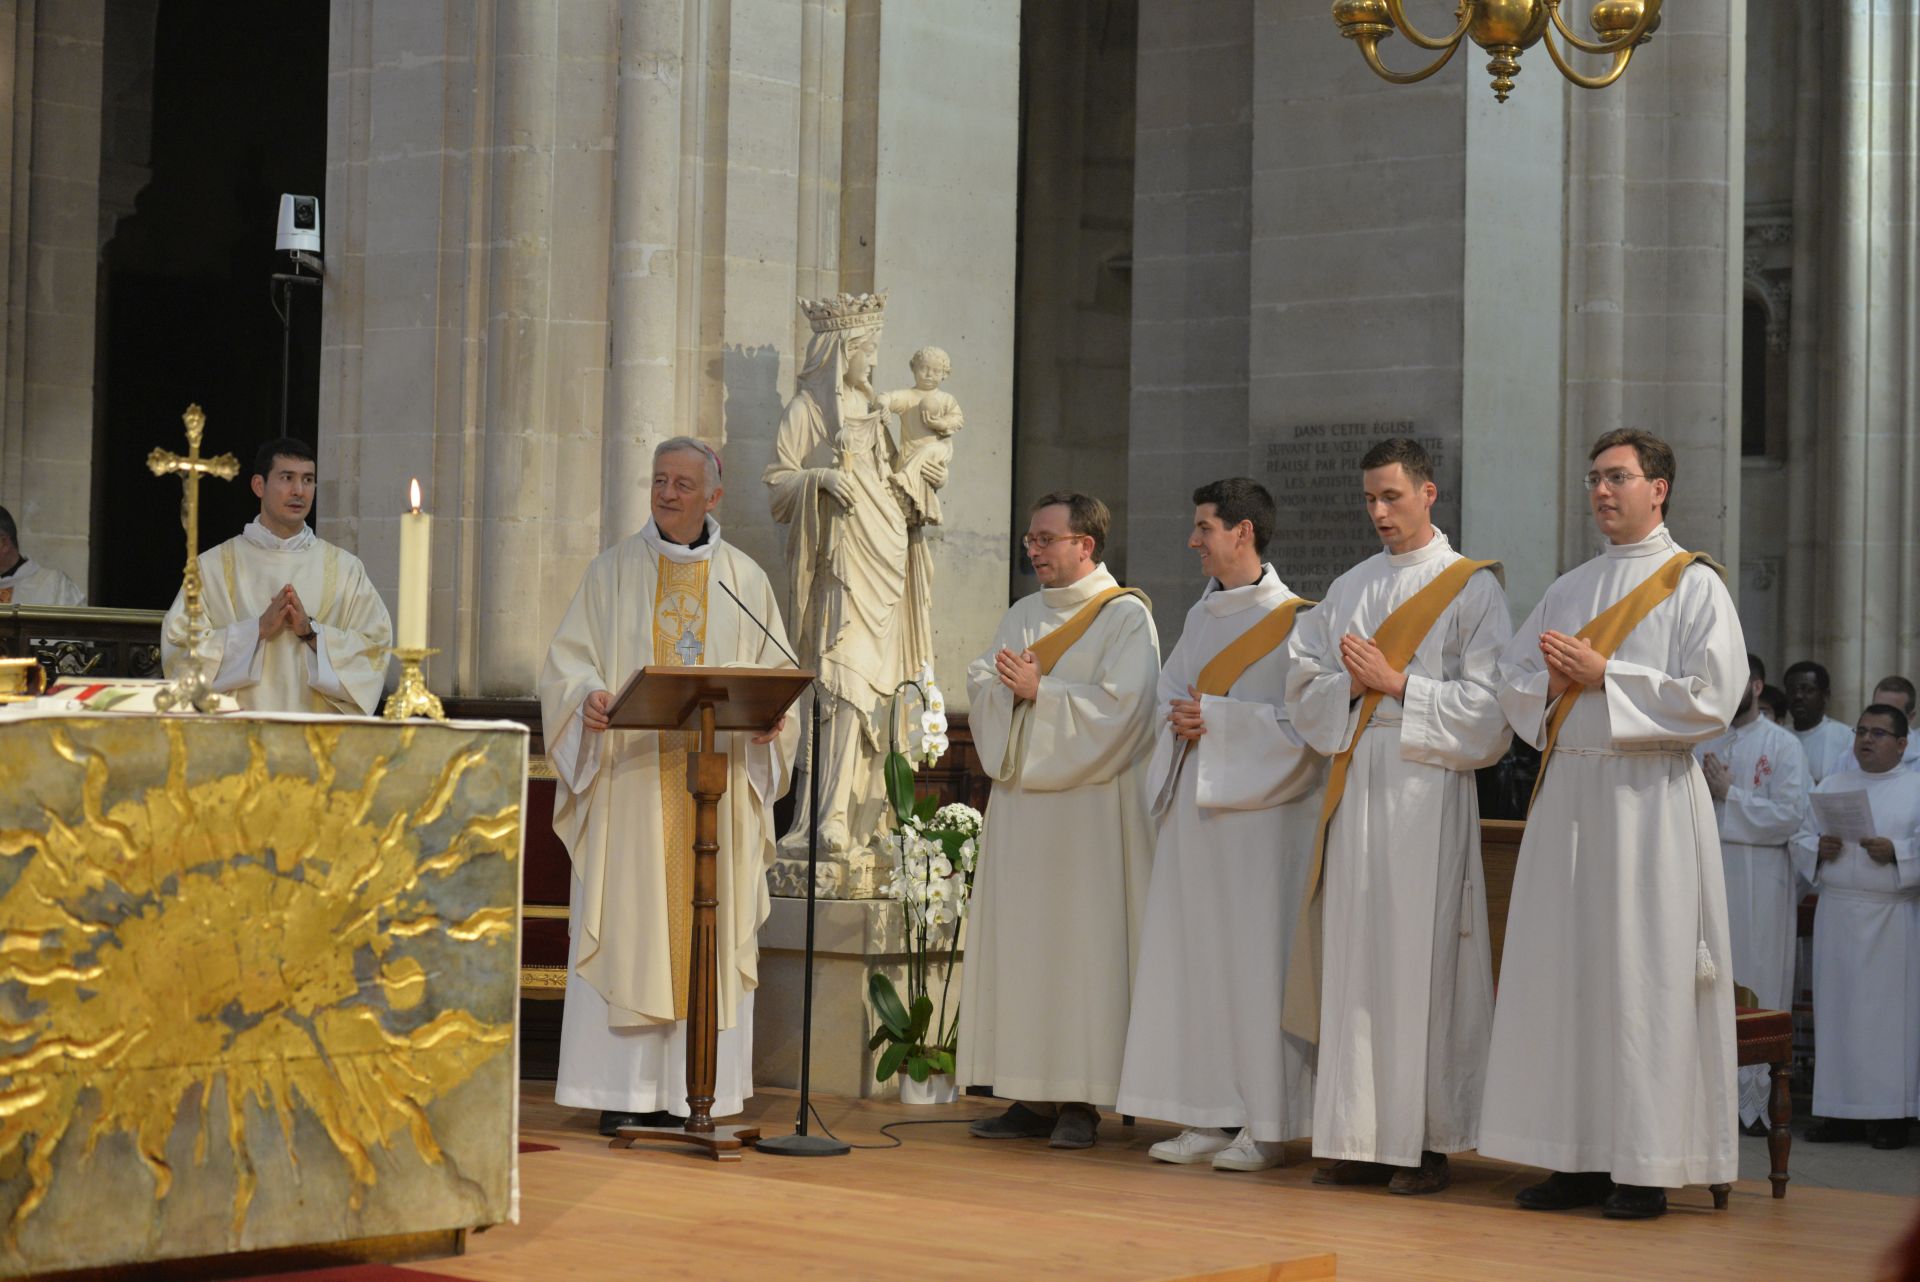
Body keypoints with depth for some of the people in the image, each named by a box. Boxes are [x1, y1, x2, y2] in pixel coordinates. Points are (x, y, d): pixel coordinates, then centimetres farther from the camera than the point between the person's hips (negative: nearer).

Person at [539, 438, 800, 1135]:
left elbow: (775, 672, 10)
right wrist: (588, 695, -19)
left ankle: (698, 1090, 4)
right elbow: (569, 658, 3)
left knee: (709, 931, 0)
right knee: (627, 928, -4)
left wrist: (767, 717, -11)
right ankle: (626, 1091, 0)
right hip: (630, 775, -1)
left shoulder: (745, 579, 11)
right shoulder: (614, 569, 7)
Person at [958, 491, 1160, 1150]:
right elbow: (982, 687, 11)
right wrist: (1005, 683, -10)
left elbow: (1119, 706, -14)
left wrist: (1039, 691, -13)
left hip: (1088, 807, -6)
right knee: (1018, 943, 4)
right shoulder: (1022, 615, 17)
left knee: (1081, 942, -6)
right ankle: (1032, 1095, 8)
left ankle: (1080, 1099, -2)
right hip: (1019, 800, 6)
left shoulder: (1125, 616, -3)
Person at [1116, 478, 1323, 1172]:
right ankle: (1211, 1117, 12)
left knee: (1256, 958, -5)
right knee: (1193, 955, 6)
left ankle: (1266, 1123, 0)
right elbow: (1168, 693, 19)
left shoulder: (1292, 621, -8)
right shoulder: (1201, 616, 15)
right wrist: (1178, 721, -3)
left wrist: (1215, 716, -16)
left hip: (1258, 811, -8)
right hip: (1194, 804, 8)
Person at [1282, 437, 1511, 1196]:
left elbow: (1484, 704, -6)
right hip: (1354, 786, 5)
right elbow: (1305, 688, 13)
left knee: (1421, 959, -6)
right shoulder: (1349, 589, 18)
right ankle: (1361, 1139, 7)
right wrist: (1350, 686, -6)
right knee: (1354, 957, 3)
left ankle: (1427, 1142, 0)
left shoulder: (1472, 588, 1)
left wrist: (1396, 683, -10)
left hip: (1428, 791, -5)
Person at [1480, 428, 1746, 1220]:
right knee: (1563, 970, 3)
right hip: (1568, 791, 6)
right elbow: (1512, 685, 16)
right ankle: (1579, 1159, 8)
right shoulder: (1568, 590, 17)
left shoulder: (1694, 585, -1)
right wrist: (1552, 680, -6)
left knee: (1642, 975, -6)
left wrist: (1603, 675, -12)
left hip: (1649, 795, -6)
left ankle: (1646, 1168, -1)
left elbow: (1712, 697, -11)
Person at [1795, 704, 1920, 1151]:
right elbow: (1801, 837, 15)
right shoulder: (1831, 786, 14)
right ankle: (1840, 1110, 7)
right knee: (1836, 1009, 2)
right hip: (1836, 913, 4)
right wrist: (1820, 848, -5)